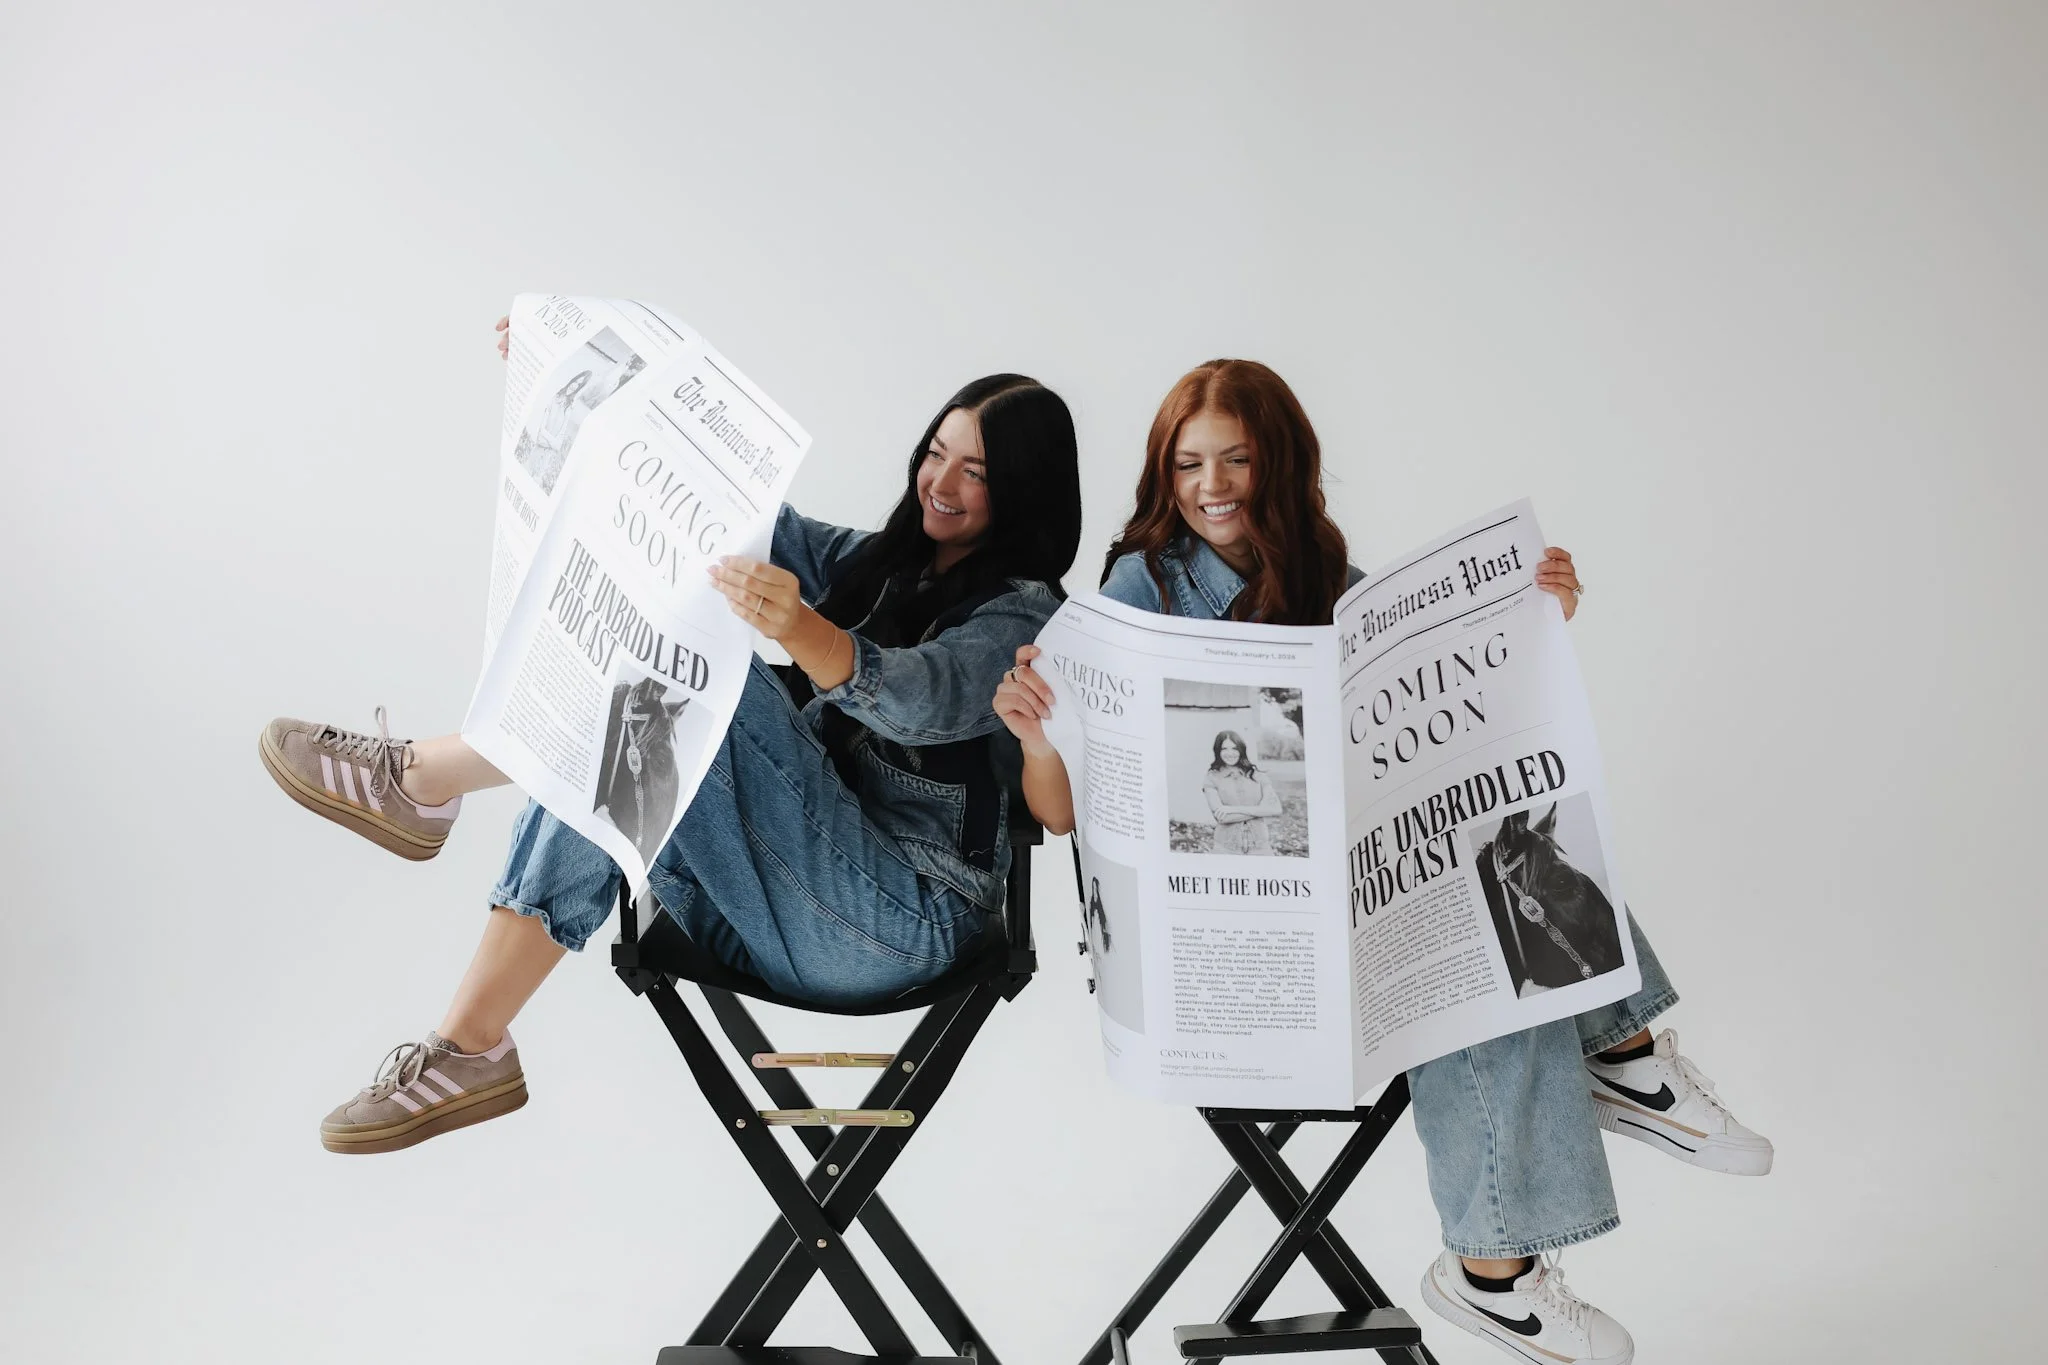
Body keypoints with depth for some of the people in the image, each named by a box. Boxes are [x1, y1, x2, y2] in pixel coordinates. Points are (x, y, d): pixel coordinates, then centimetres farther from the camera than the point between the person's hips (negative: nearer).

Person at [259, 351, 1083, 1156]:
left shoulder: (1021, 613, -5)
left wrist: (798, 628, -49)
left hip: (903, 925, -7)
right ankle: (467, 1054, -21)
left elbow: (917, 700, -27)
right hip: (775, 910, 7)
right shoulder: (876, 563, 19)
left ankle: (418, 780, -14)